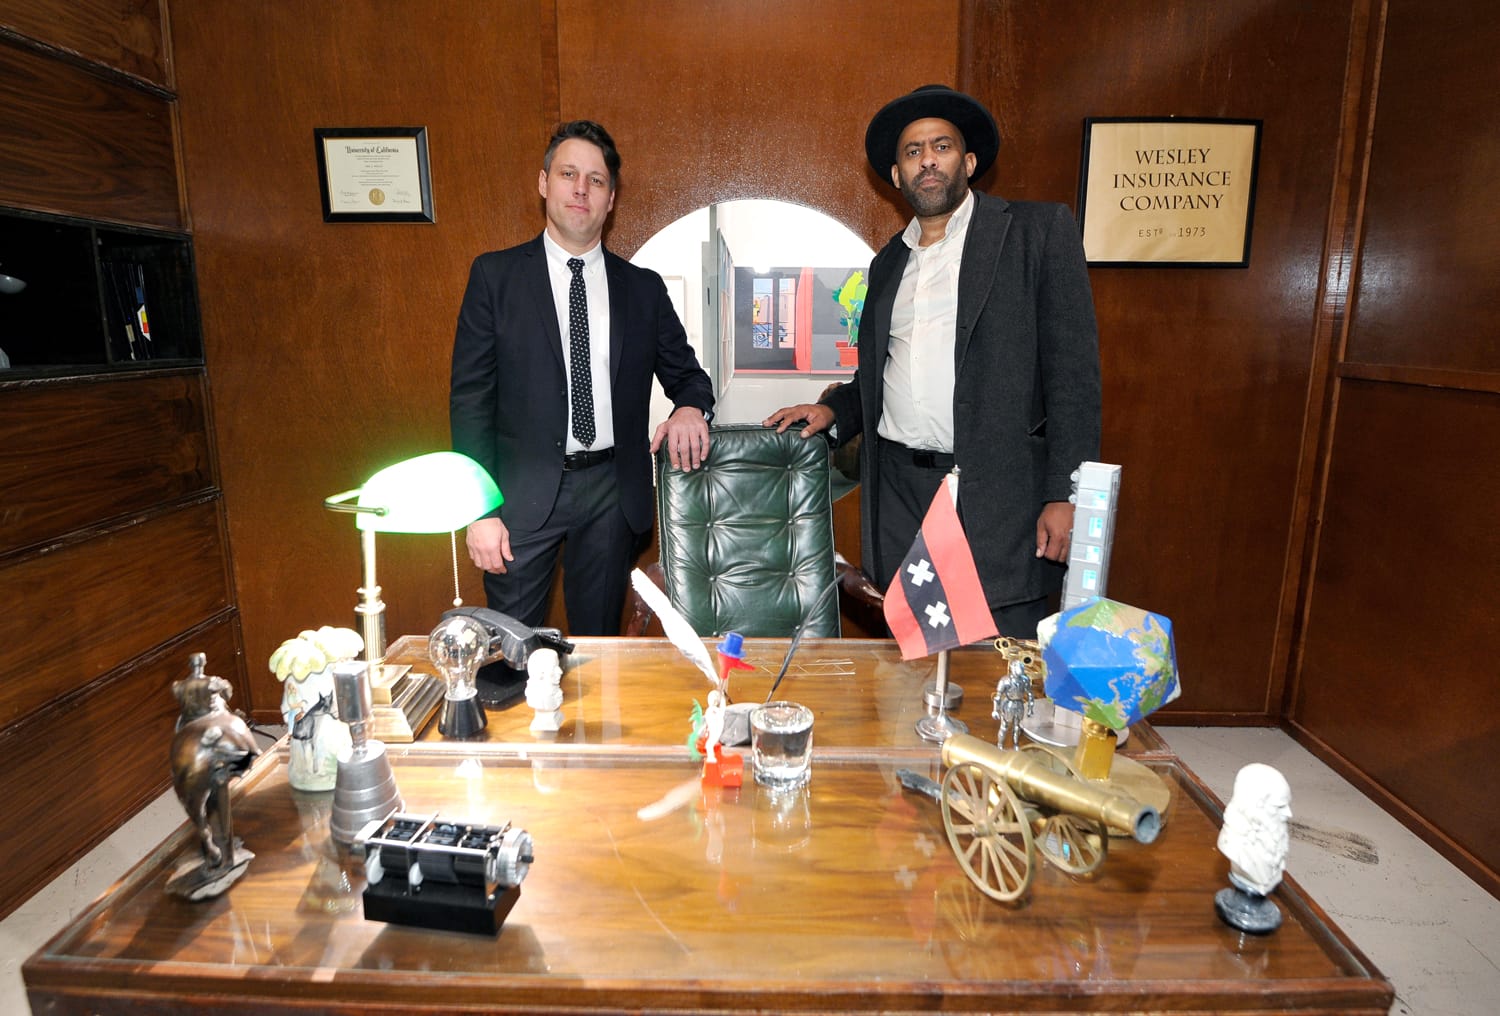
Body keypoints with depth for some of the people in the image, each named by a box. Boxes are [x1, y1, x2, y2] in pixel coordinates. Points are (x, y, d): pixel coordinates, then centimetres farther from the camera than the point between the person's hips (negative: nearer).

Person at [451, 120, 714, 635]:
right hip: (525, 492, -2)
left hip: (613, 493, 2)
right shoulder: (495, 275, 1)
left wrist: (691, 407, -12)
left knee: (599, 642, 15)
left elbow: (685, 373, 14)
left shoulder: (643, 287, 7)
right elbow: (471, 396, -3)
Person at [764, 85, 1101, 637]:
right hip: (898, 489, 5)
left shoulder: (1039, 231, 1)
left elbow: (1074, 371, -5)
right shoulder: (888, 261, 18)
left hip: (995, 493, -4)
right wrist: (833, 410, 5)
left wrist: (1064, 496, -13)